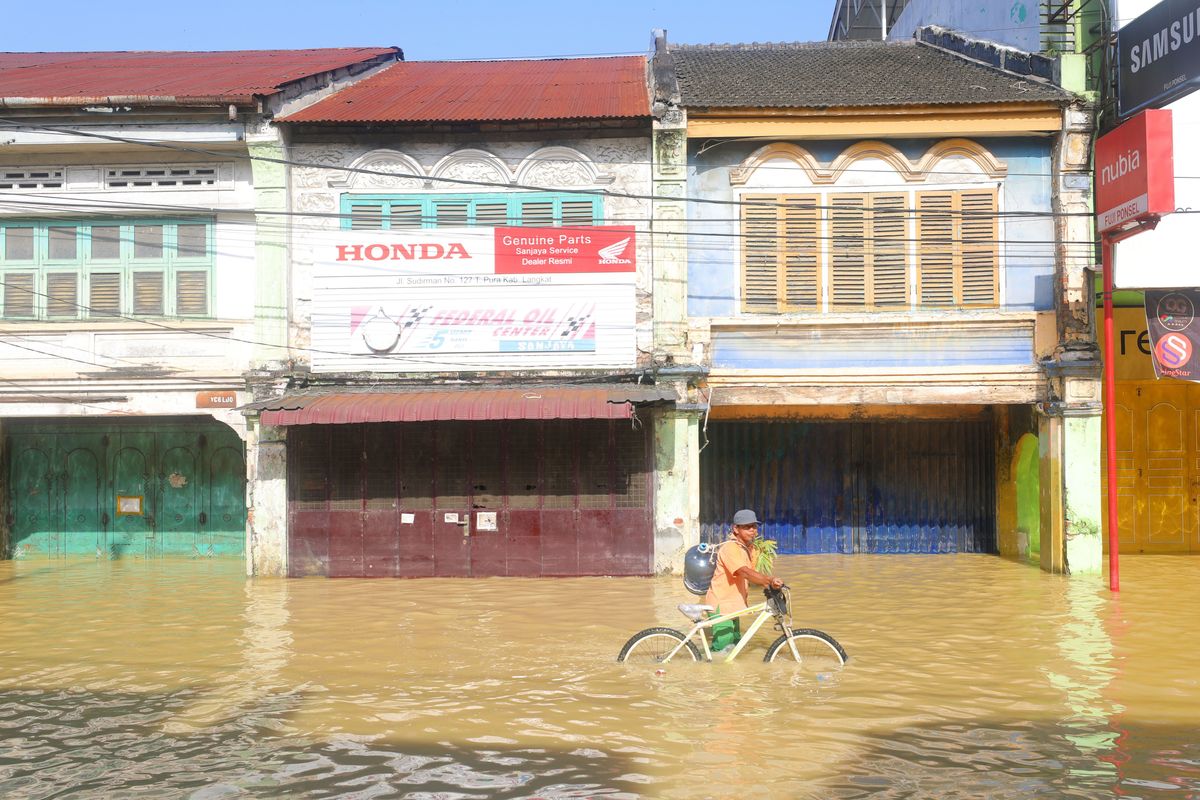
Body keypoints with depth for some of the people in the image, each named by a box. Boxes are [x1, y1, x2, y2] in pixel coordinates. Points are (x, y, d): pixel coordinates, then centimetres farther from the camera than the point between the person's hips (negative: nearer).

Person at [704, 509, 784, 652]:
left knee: (734, 644, 19)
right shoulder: (730, 548, -23)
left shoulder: (750, 548, 8)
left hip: (733, 603, 10)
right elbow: (745, 572, -37)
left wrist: (769, 585, -4)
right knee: (722, 647, -10)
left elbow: (751, 574, 13)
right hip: (720, 604, -10)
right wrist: (770, 580, -49)